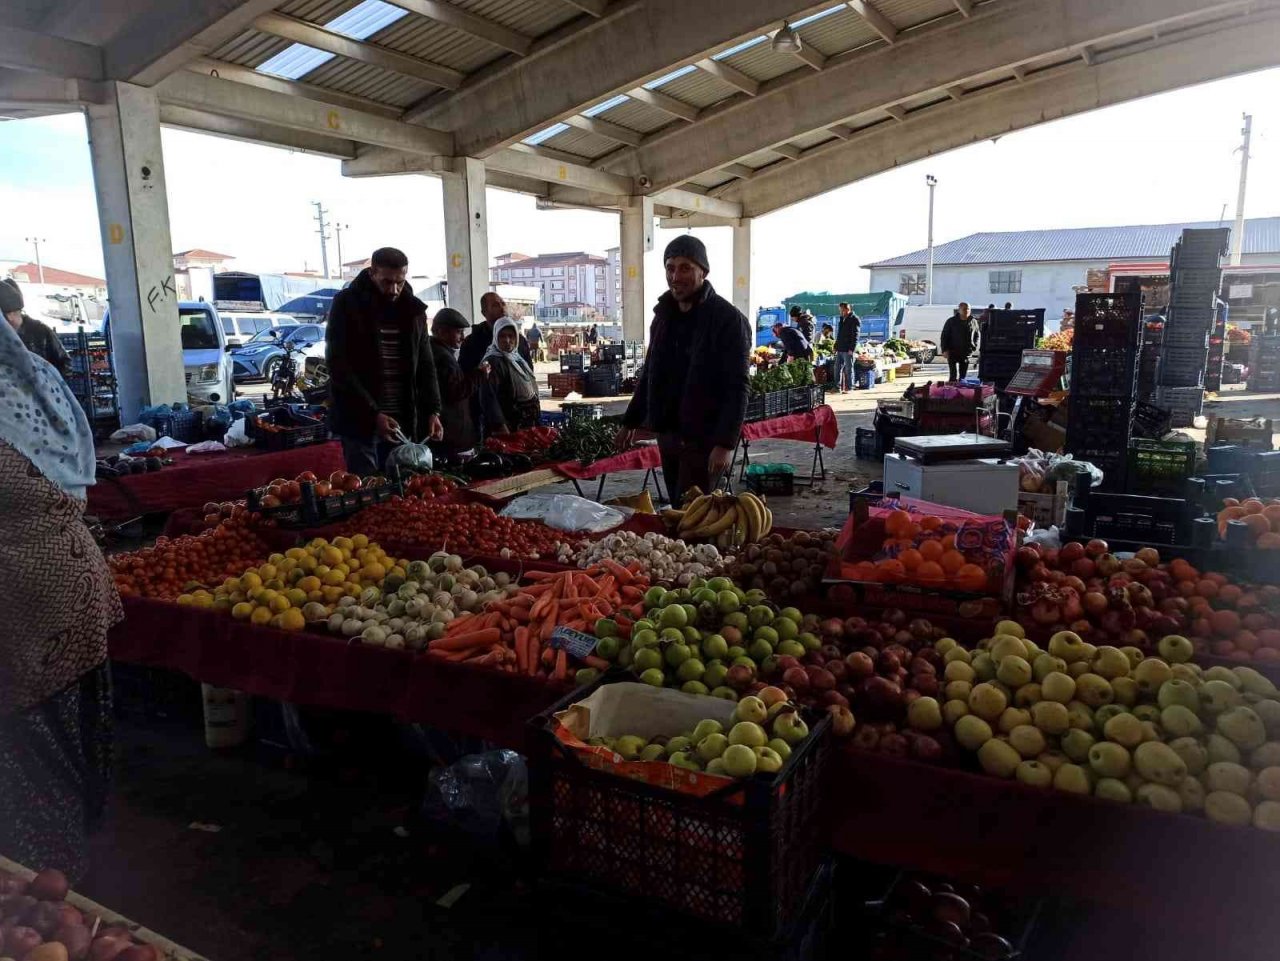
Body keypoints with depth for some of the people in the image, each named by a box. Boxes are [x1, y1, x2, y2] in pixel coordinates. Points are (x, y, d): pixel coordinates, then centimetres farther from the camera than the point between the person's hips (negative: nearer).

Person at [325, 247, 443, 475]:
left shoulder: (413, 308, 9)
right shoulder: (346, 304, -4)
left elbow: (425, 365, 11)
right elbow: (338, 366, -11)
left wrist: (433, 411, -4)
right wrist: (374, 414, -19)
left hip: (403, 421, 4)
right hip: (359, 421, -4)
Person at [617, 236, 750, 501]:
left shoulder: (729, 320, -11)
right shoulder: (664, 316, 12)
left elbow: (737, 389, -17)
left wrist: (726, 443, -24)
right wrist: (631, 421, 21)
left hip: (704, 439, -7)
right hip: (666, 435, 7)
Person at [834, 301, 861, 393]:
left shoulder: (855, 319, -8)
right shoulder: (842, 319, 18)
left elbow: (855, 335, -14)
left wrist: (852, 348, -20)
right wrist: (836, 346, 18)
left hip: (848, 350, -8)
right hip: (840, 349, 8)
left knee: (848, 369, -3)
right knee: (837, 368, 9)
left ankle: (849, 388, 2)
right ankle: (837, 387, 15)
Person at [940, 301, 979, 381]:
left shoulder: (973, 322, 6)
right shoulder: (951, 321, -3)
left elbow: (976, 335, 20)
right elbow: (944, 336, -2)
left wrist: (974, 346, 6)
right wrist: (945, 350, -10)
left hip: (966, 353, 4)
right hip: (953, 352, -4)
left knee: (963, 375, 10)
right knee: (953, 374, -9)